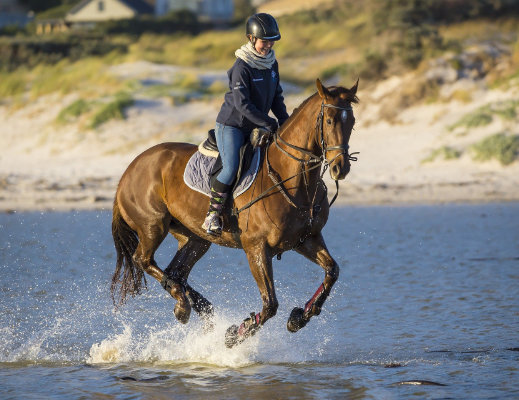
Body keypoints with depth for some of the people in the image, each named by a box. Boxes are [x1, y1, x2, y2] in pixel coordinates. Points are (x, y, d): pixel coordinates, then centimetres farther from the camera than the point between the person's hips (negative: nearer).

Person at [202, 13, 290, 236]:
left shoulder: (271, 64, 5)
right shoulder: (242, 66, -19)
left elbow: (276, 96, 14)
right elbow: (242, 103, -24)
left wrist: (284, 120, -2)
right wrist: (268, 123, -23)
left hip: (255, 128, 8)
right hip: (231, 125, -8)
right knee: (231, 168, -23)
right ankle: (212, 216, -15)